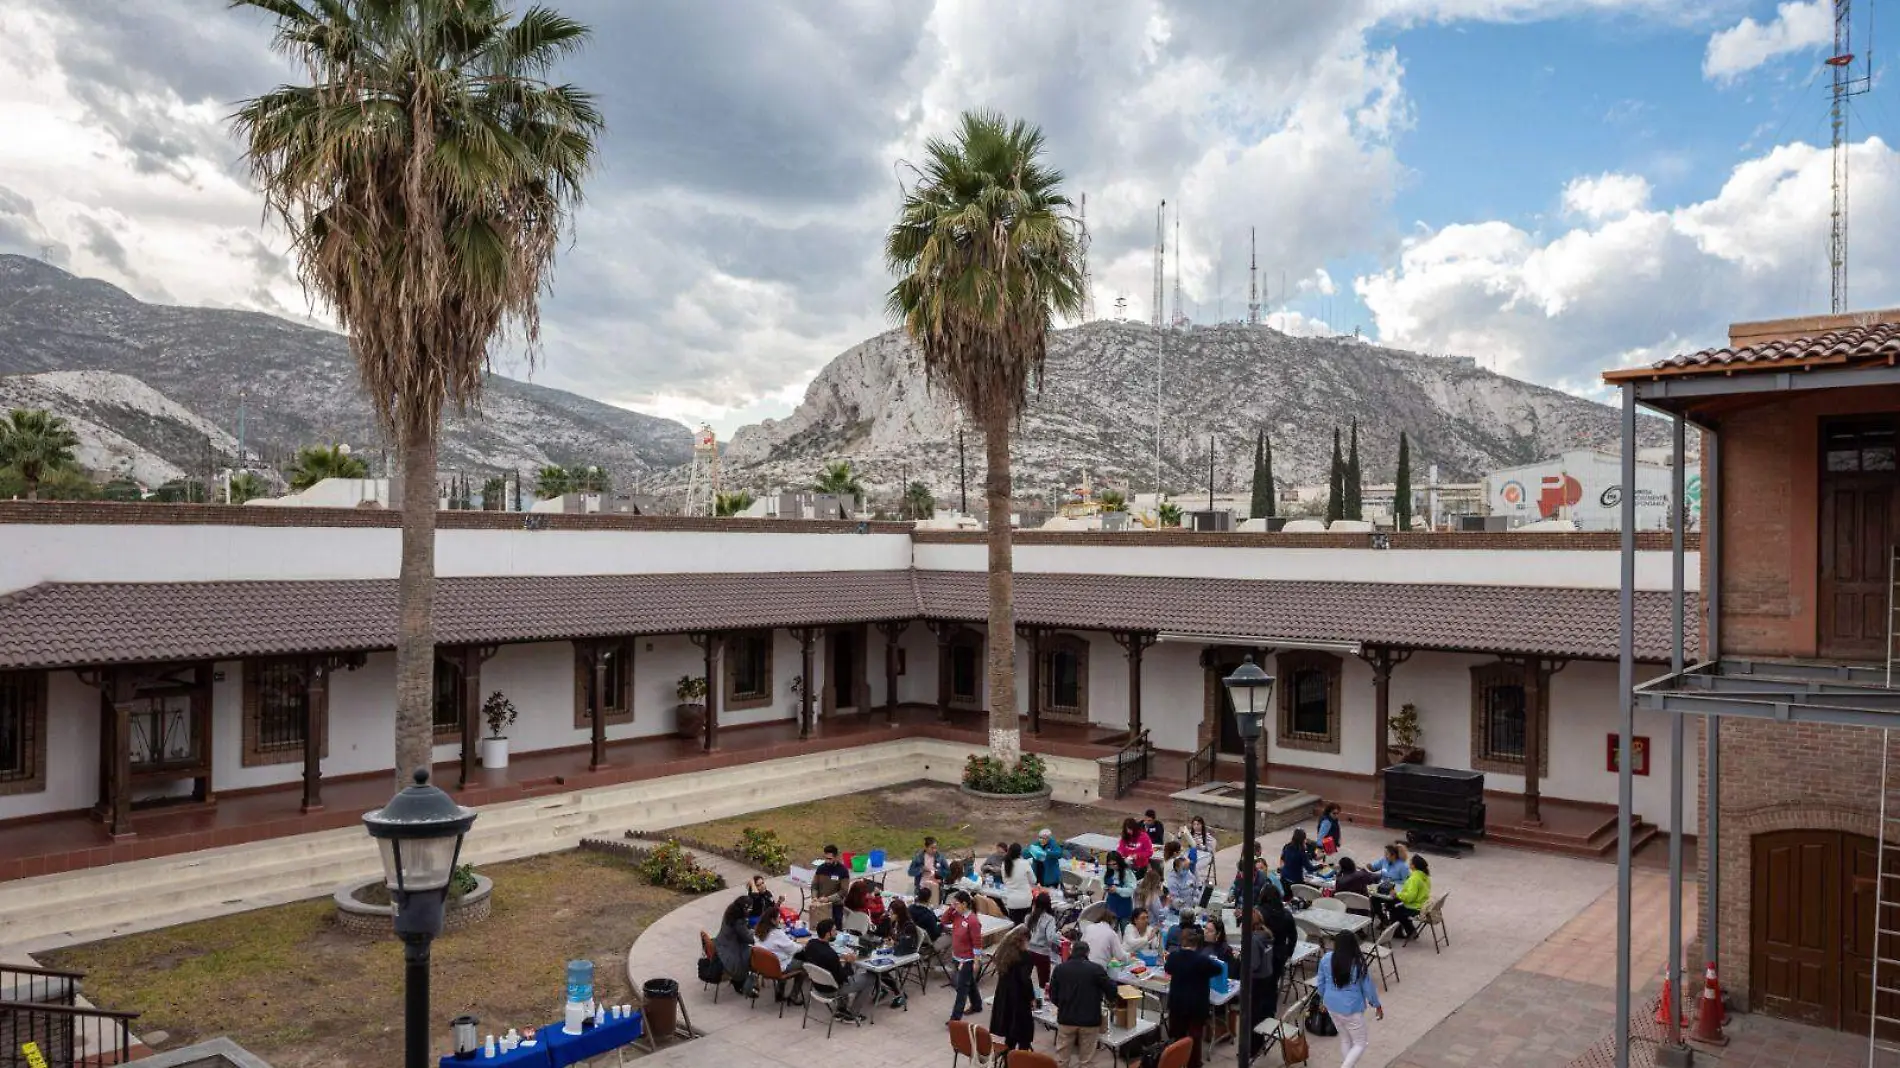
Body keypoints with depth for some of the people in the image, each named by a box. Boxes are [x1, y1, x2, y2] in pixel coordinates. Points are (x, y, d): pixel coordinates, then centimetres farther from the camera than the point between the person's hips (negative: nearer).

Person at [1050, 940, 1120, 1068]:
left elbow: (1052, 994, 9)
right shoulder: (1096, 969, -8)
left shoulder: (1059, 968, 3)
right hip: (1089, 1020, -2)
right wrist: (1108, 997, 18)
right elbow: (1112, 991, -5)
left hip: (1066, 1018, 2)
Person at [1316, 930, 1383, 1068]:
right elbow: (1368, 987, -10)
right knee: (1360, 1044, 12)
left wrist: (1323, 999, 22)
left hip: (1332, 1006, 5)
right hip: (1351, 1009, -5)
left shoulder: (1325, 959, -10)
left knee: (1344, 1039, 25)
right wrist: (1377, 1005, 8)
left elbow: (1321, 982, 3)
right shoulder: (1359, 964, -22)